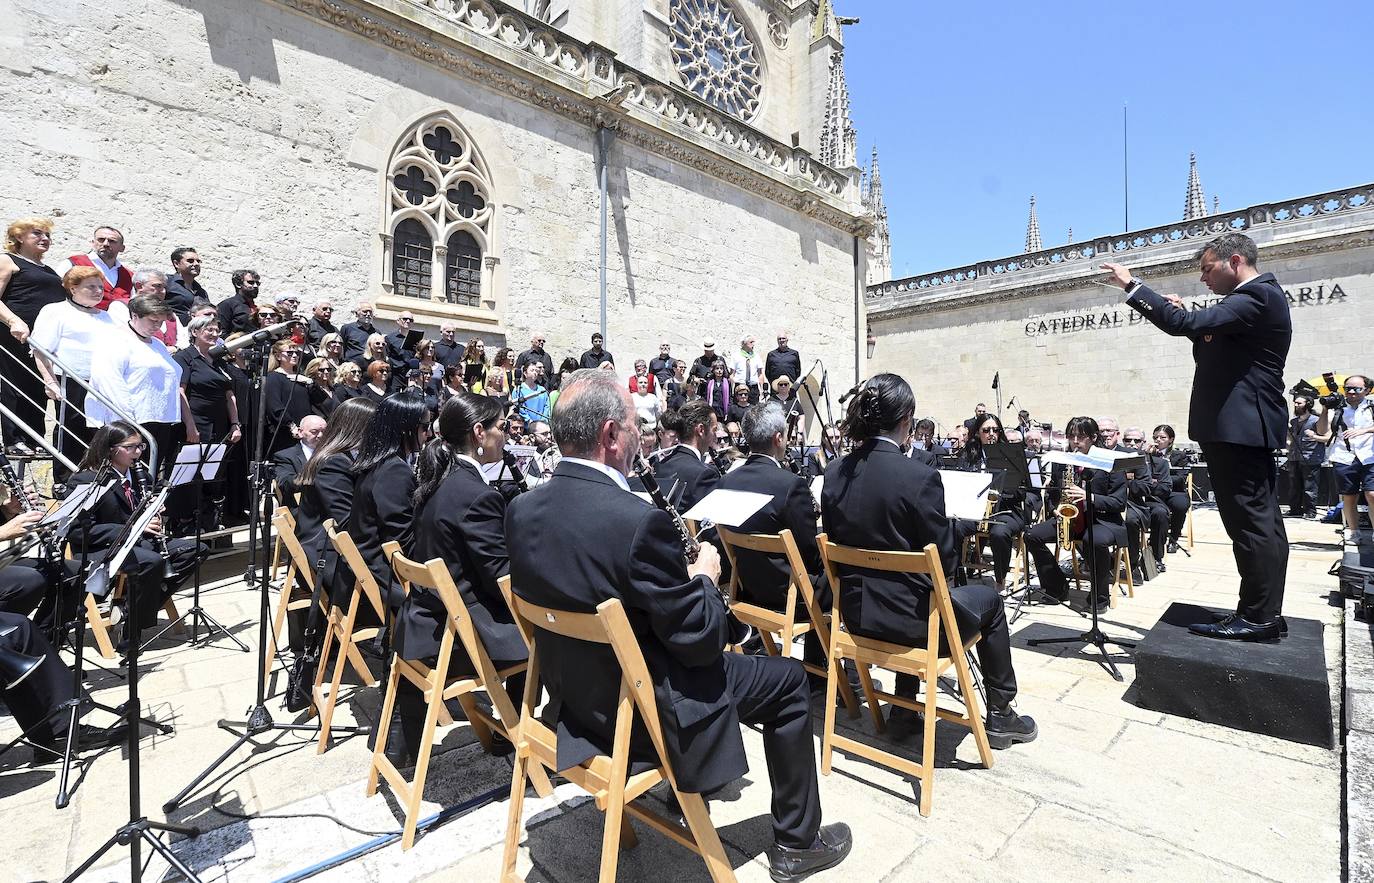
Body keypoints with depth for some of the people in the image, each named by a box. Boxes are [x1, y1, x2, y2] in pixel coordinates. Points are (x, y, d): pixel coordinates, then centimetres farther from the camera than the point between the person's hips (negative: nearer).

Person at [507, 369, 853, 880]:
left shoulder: (521, 509, -8)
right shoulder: (637, 520, -32)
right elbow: (701, 640, -23)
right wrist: (704, 576, -4)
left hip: (571, 698, 8)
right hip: (646, 712, -7)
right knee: (788, 679, 13)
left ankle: (692, 791, 49)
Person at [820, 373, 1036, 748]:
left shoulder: (835, 473, -5)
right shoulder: (920, 477, -23)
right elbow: (945, 559, -13)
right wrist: (953, 528, 8)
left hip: (856, 612, 5)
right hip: (907, 616, -5)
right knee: (989, 598, 23)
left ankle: (904, 707, 36)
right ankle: (1000, 715, 37)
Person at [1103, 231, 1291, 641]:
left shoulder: (1257, 296, -13)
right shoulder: (1259, 296, 20)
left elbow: (1186, 324, -26)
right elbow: (1213, 350, 21)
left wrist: (1132, 285, -21)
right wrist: (1186, 315, 6)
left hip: (1238, 425, -11)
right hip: (1247, 424, 11)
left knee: (1250, 521, -6)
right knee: (1261, 520, 13)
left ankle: (1258, 617, 1)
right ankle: (1264, 612, 21)